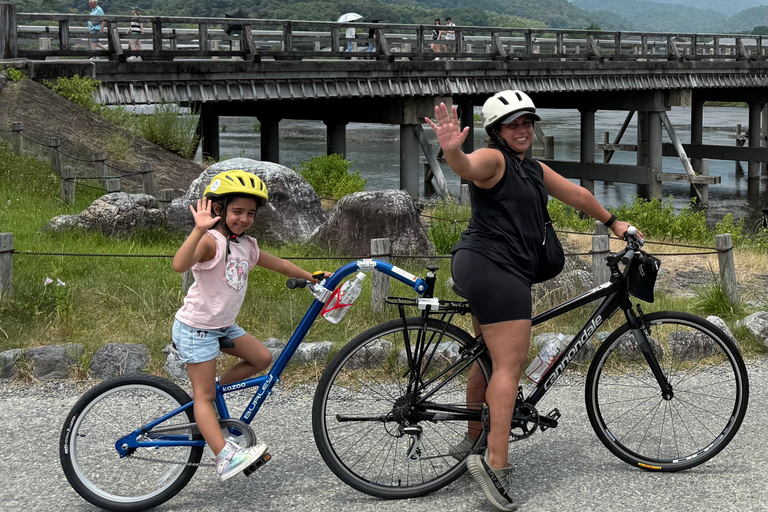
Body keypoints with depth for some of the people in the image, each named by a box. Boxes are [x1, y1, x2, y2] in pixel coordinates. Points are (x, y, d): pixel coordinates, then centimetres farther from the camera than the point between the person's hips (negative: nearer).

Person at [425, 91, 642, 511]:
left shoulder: (535, 171, 21)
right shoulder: (493, 159, -7)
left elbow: (576, 195, 32)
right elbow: (469, 167, -31)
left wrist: (613, 223, 43)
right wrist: (452, 150, -53)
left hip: (482, 272, 10)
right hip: (491, 268, -10)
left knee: (489, 356, 18)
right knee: (510, 363, -14)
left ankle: (474, 440, 31)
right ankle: (495, 462, -18)